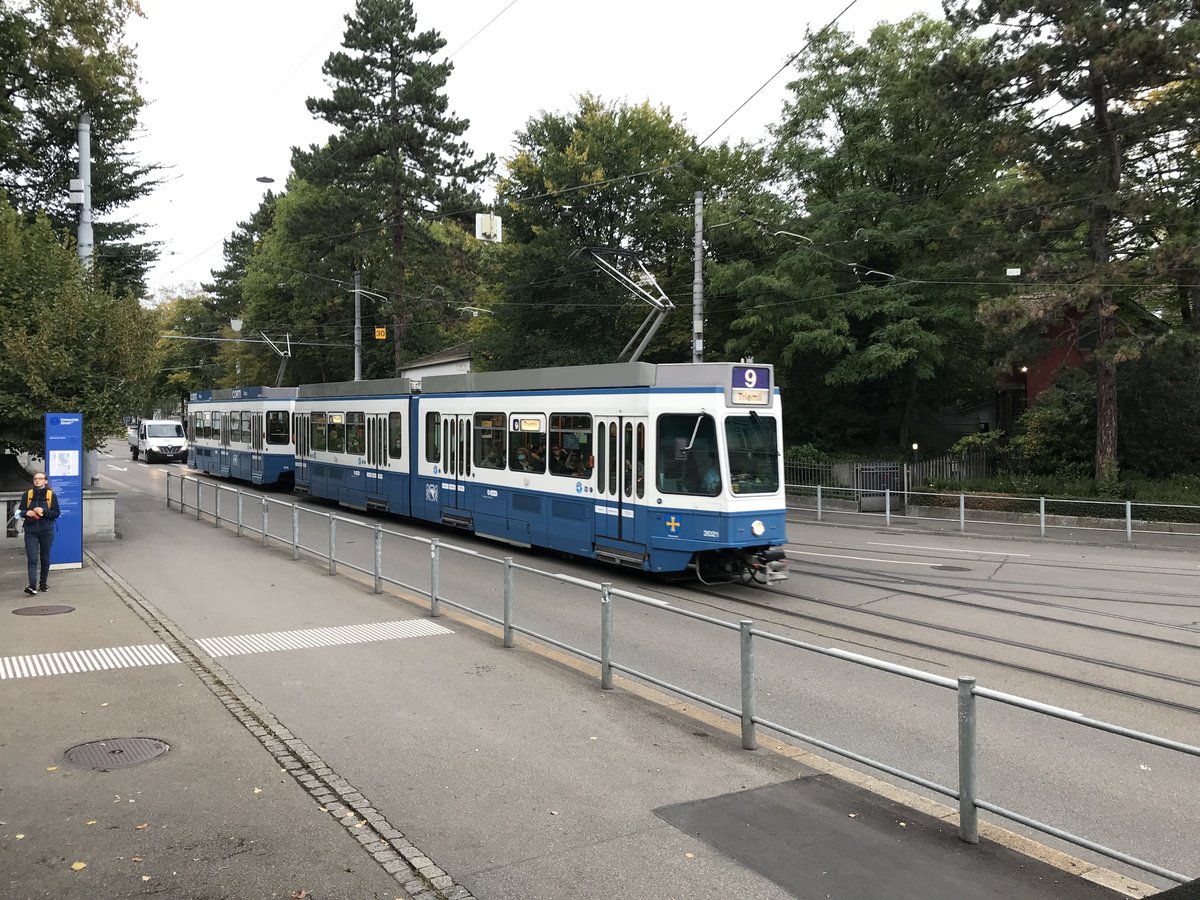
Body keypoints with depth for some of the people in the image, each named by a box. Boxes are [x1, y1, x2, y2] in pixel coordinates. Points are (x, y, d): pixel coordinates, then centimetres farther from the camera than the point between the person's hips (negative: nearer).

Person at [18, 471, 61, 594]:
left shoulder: (51, 495, 0)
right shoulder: (27, 495, 4)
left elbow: (56, 513, -2)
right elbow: (19, 511, 8)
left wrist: (43, 511, -19)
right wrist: (27, 513, -14)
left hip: (47, 532, 0)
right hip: (31, 532, 0)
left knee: (45, 559, 9)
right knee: (32, 559, -10)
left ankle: (43, 583, 23)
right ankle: (32, 586, -17)